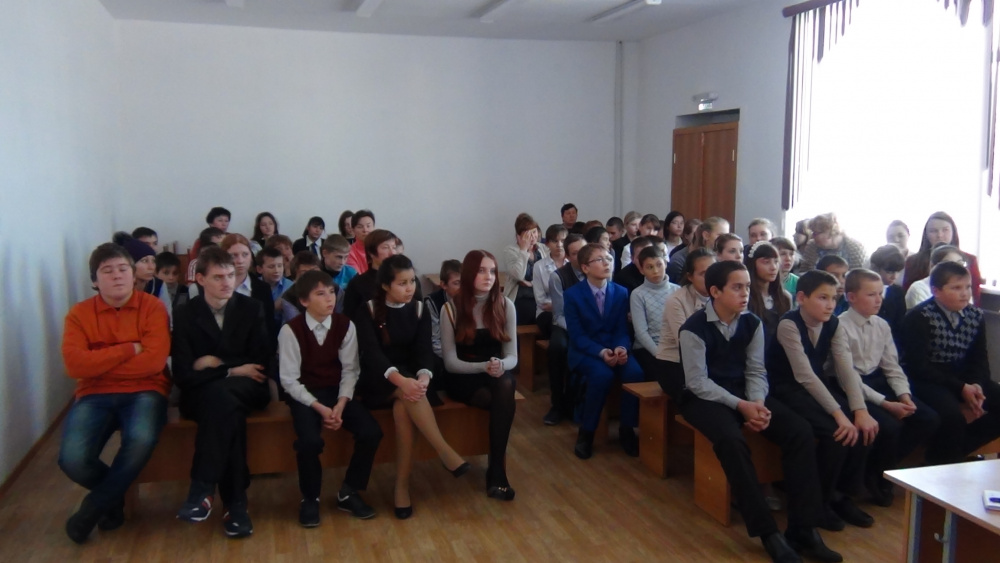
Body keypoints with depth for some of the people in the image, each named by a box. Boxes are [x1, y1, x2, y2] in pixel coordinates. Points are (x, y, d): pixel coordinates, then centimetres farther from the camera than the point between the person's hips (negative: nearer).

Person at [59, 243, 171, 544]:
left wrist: (98, 364, -8)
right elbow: (75, 364, -11)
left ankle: (94, 506, -4)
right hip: (95, 395, 2)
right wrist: (129, 349, -12)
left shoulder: (152, 306, 0)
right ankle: (114, 494, 13)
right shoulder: (79, 313, 4)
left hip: (143, 392, -2)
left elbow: (154, 361, -12)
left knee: (140, 441, -34)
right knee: (72, 459, -24)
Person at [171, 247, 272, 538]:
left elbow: (262, 360, 1)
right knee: (227, 407, -36)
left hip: (246, 389, 0)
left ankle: (202, 491, -33)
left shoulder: (252, 308, 7)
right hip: (202, 394, 0)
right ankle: (236, 503, -34)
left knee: (221, 395, -36)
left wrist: (216, 363, -4)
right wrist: (232, 370, -12)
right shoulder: (185, 314, 1)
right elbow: (183, 375, -7)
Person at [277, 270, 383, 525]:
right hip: (304, 394, -3)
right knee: (310, 441, -30)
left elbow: (350, 370, -2)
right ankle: (310, 498, 0)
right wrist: (319, 407, -20)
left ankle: (349, 492, 5)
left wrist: (341, 404, -17)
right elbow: (289, 380, -11)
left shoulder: (346, 325, -3)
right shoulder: (290, 330, -11)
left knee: (371, 432, -18)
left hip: (337, 391, 3)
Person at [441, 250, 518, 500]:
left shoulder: (505, 306, 1)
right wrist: (484, 367, -26)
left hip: (498, 374, 2)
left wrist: (500, 365, -25)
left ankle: (496, 472, -29)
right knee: (503, 401, -32)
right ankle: (498, 471, -19)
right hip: (463, 378, -2)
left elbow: (512, 356, -1)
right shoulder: (451, 309, -6)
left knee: (505, 385, -35)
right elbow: (451, 362, -9)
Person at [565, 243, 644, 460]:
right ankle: (586, 431, -15)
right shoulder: (572, 295, -6)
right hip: (585, 351, -3)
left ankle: (626, 429, -7)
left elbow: (622, 330, 1)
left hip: (614, 348, 3)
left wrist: (621, 348, -22)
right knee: (603, 374, -35)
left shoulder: (621, 292, 5)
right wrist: (601, 352, -27)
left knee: (635, 372, -28)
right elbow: (576, 335, -11)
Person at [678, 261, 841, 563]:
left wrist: (758, 404, -18)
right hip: (705, 397, -5)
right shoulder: (694, 328, -14)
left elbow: (756, 371, 3)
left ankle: (802, 529, -12)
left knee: (800, 431, -17)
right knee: (732, 440, -36)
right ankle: (768, 531, -24)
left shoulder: (752, 323, 2)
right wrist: (740, 405, -24)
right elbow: (698, 382, -16)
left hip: (745, 392, 6)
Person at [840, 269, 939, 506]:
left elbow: (892, 367, 10)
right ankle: (873, 475, 3)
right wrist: (884, 403, -21)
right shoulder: (841, 327, -15)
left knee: (929, 419, -5)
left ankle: (882, 468, 9)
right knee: (889, 425, -28)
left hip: (878, 382, 8)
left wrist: (904, 394, -10)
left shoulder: (882, 325, 8)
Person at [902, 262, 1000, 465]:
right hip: (927, 379, -7)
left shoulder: (975, 316, 6)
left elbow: (980, 358, 8)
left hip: (964, 376, 7)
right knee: (952, 416, -31)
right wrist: (960, 388, -22)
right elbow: (918, 366, -17)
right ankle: (941, 464, -5)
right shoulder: (919, 317, -13)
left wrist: (976, 384, -14)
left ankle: (959, 449, 3)